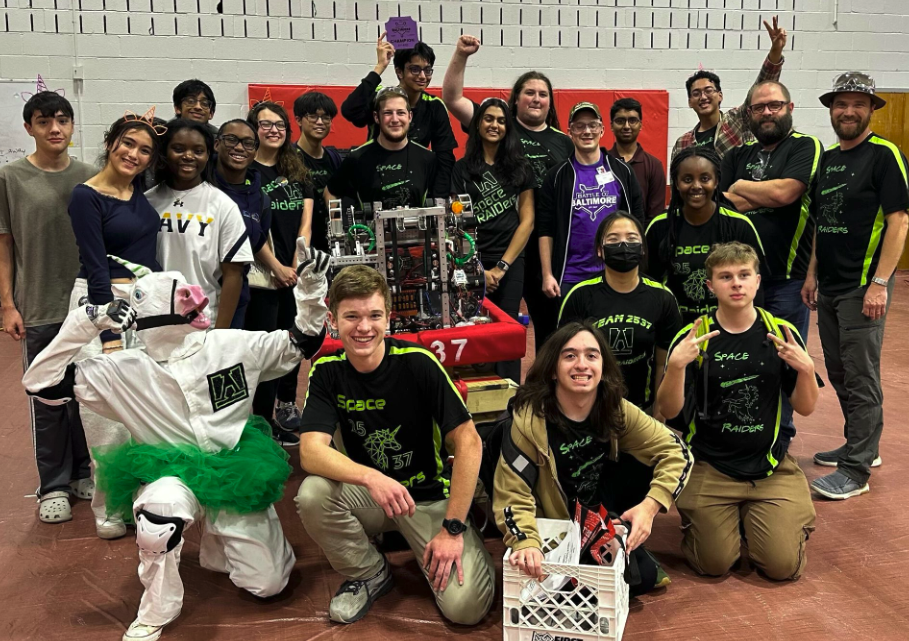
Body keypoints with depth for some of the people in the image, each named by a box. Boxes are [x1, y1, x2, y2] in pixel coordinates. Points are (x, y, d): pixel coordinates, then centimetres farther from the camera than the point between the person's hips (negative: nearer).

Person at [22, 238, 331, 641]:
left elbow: (303, 343, -1)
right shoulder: (124, 372, -11)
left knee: (269, 583, 0)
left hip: (236, 474, 2)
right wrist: (86, 324, -22)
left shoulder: (234, 346, -8)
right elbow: (40, 382, -12)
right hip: (169, 474, -2)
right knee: (163, 504, -41)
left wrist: (311, 289, -15)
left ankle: (216, 541, 34)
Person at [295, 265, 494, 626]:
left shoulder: (416, 363, -18)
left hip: (428, 495, -2)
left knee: (466, 606, -19)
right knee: (312, 495, -29)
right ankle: (369, 574, -1)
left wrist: (453, 528, -20)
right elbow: (311, 451, -20)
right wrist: (370, 478, -39)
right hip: (367, 494, 3)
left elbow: (468, 442, -17)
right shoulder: (327, 371, -8)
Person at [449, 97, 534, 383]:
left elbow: (527, 221, 2)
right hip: (472, 264, 0)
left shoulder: (520, 168, 6)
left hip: (511, 263, 0)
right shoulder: (462, 168, 4)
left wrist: (502, 266, -5)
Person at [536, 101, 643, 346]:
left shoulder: (621, 171, 6)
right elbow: (545, 230, 1)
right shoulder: (557, 176, 3)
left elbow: (637, 222, 9)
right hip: (569, 277, -1)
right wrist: (547, 275, -5)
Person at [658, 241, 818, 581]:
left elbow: (805, 408, 0)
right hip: (709, 467, -1)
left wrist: (806, 369, -20)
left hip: (772, 467, 2)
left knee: (784, 565, -6)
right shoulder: (692, 338, -7)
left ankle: (751, 519, 23)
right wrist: (676, 366, -30)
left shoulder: (781, 333, -2)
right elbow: (670, 410, -12)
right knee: (715, 564, -6)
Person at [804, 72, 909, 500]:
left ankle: (857, 469, 6)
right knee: (839, 372, 16)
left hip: (863, 287, -8)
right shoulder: (827, 158, 13)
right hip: (829, 286, 8)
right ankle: (861, 445, 32)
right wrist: (812, 274, 14)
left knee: (860, 377, -3)